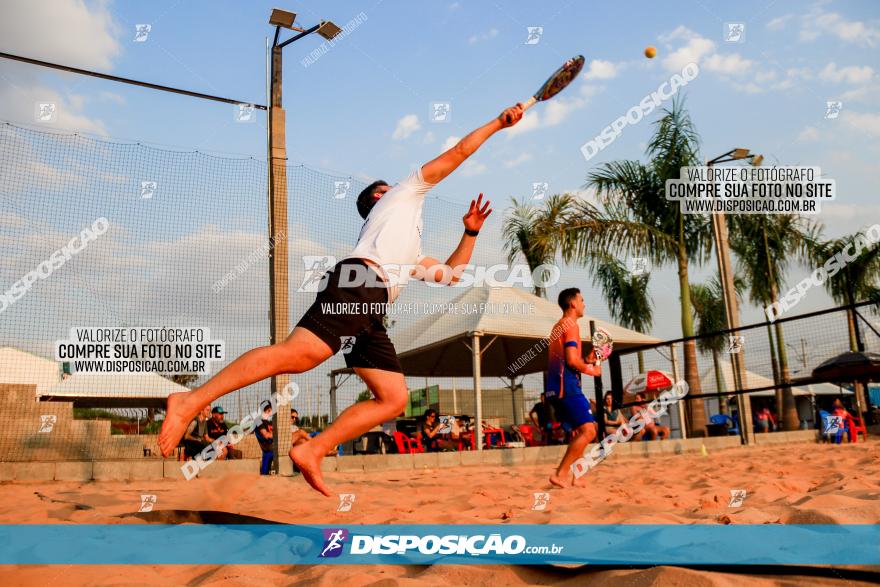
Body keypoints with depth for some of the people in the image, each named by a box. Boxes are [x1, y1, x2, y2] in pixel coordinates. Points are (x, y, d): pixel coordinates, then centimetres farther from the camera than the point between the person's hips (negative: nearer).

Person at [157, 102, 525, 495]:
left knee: (394, 398, -1)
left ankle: (311, 452, -3)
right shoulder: (404, 193, 24)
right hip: (356, 284, -9)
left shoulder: (411, 256, 42)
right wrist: (499, 122, 32)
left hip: (371, 313, 9)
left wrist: (471, 231, 39)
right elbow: (457, 154, 22)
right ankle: (192, 400, -28)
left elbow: (450, 274, 43)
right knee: (299, 354, -28)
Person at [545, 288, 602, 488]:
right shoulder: (571, 325, -8)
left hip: (555, 387, 10)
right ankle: (561, 473, -15)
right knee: (588, 430, -13)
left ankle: (570, 474, 14)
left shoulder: (558, 327, 22)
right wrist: (590, 369, -4)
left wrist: (587, 360, 17)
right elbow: (571, 360, -19)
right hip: (566, 386, -10)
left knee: (579, 431, 16)